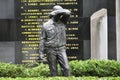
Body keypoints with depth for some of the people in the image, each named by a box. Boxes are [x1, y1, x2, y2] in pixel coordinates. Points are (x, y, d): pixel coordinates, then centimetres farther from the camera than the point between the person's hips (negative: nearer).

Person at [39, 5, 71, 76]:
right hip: (51, 50, -2)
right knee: (53, 70, 2)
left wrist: (58, 11, -13)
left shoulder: (62, 22, 7)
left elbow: (68, 13, -8)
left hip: (61, 49, 2)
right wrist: (41, 52, -2)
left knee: (66, 68, -7)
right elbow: (43, 39, 2)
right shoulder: (46, 25, 1)